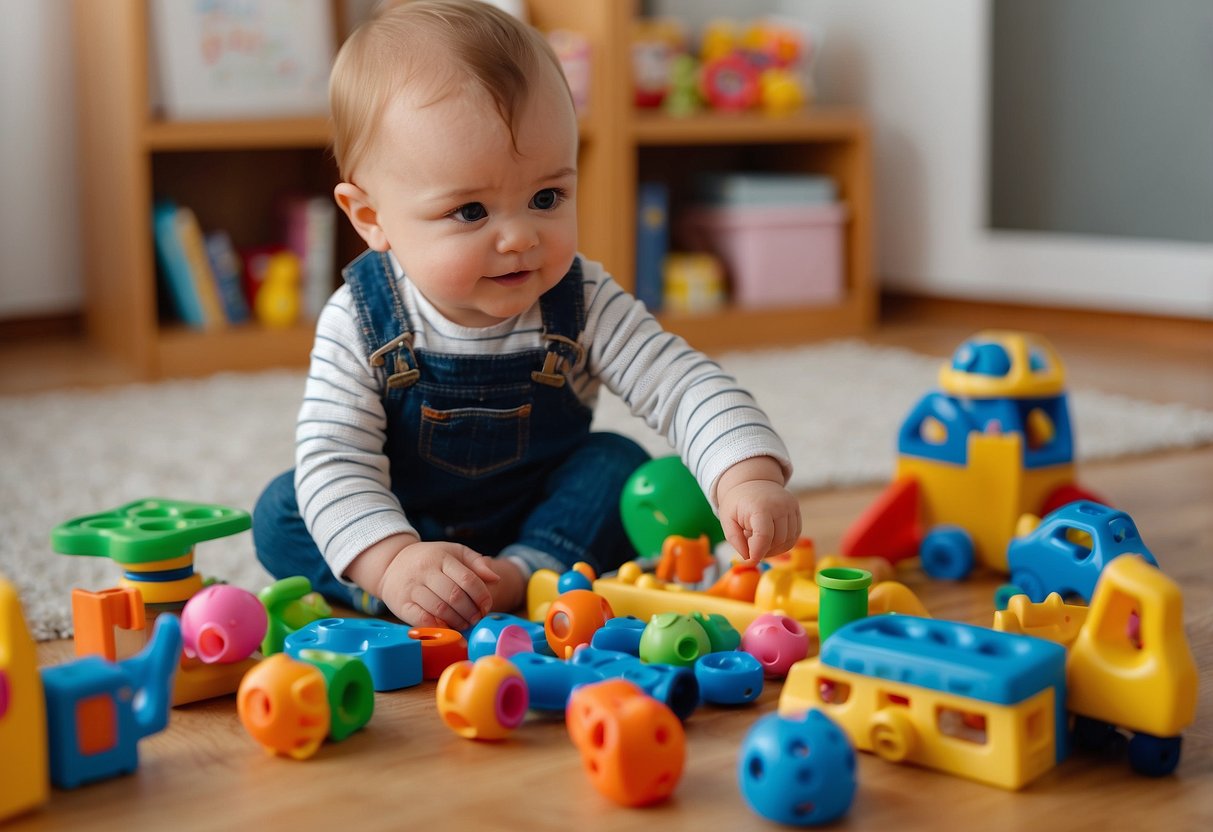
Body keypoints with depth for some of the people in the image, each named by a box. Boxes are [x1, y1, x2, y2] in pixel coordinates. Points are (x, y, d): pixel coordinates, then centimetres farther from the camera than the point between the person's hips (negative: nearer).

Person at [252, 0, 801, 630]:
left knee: (619, 464, -19)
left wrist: (748, 478, -45)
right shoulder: (359, 323, -24)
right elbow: (333, 457, -29)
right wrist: (392, 562, -47)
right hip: (407, 525, -1)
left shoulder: (582, 307, -20)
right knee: (280, 514, -19)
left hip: (546, 520, 1)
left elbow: (685, 387, -25)